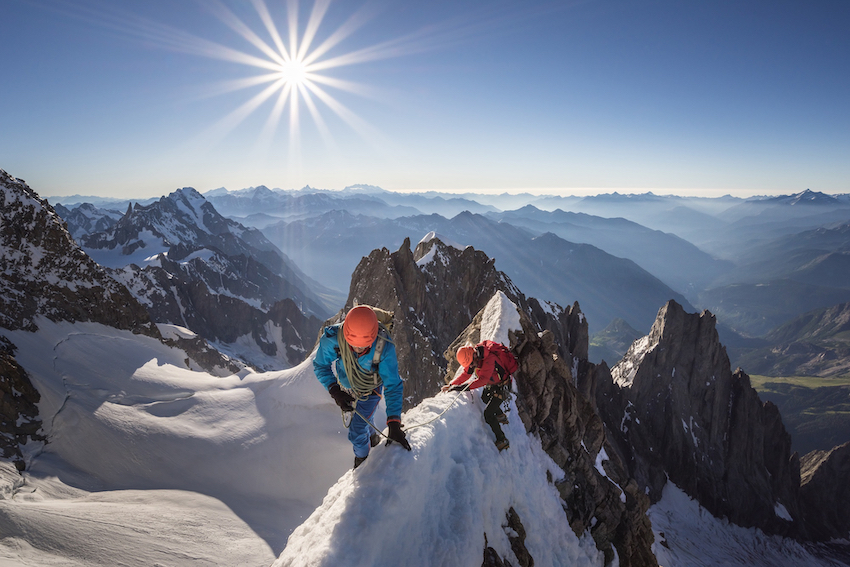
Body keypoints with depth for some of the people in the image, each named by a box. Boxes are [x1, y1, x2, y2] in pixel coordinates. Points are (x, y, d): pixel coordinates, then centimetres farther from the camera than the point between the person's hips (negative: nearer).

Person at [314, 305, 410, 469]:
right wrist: (335, 392, -34)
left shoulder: (384, 347, -42)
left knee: (356, 433, -3)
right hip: (346, 387, 3)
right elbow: (321, 366, -19)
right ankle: (372, 439, 63)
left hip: (370, 390, -3)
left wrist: (394, 424, -40)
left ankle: (362, 458, 32)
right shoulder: (332, 338, -39)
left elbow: (393, 386, -35)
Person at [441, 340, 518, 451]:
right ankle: (501, 416, 53)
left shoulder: (489, 359, -37)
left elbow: (483, 380, -45)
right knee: (485, 398, 31)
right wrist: (451, 385, -14)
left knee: (488, 413, -11)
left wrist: (464, 387, -50)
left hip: (502, 387, -9)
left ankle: (502, 441, 1)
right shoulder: (471, 358, -12)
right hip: (491, 384, 9)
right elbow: (466, 374, -4)